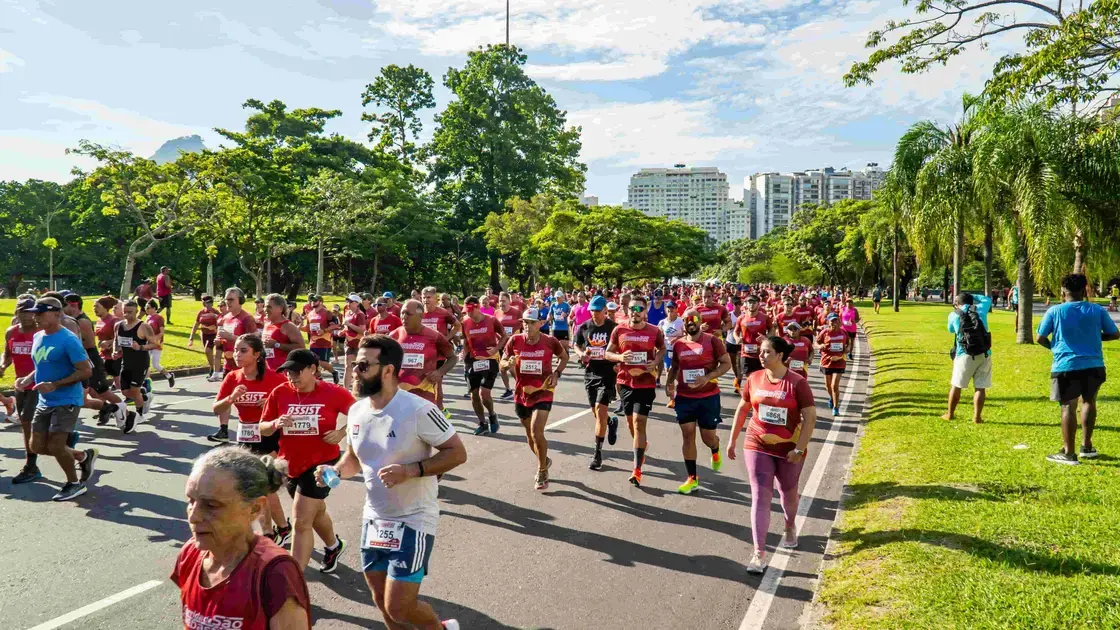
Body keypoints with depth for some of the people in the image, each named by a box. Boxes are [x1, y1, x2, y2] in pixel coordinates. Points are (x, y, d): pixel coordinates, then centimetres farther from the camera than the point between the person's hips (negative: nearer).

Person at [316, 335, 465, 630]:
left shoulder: (418, 410, -22)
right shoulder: (356, 411, -1)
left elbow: (457, 452, -18)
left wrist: (410, 471, -28)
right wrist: (335, 470, -7)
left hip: (412, 521, -7)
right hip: (374, 519, 7)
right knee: (383, 603, 18)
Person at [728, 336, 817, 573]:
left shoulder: (797, 383, -15)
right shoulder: (754, 379, -3)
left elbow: (810, 417, -13)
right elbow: (742, 408, 9)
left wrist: (799, 449, -17)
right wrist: (733, 439, 11)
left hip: (789, 449, -2)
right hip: (758, 447, 2)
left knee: (788, 492, 20)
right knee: (760, 497, -5)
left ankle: (790, 527, 51)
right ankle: (760, 553, -3)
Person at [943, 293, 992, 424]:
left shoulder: (954, 315, 4)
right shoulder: (980, 309, 9)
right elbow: (987, 299, 31)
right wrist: (972, 296, 30)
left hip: (965, 355, -1)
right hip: (984, 354, 2)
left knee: (956, 386, 11)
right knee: (981, 387, 5)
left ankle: (950, 414, 20)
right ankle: (977, 416, 2)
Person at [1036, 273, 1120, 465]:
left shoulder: (1055, 311, -3)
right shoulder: (1097, 310, 3)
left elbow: (1040, 338, -2)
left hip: (1066, 365, -3)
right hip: (1094, 365, 3)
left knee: (1068, 407, -1)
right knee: (1089, 402, 22)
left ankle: (1068, 453, 0)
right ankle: (1086, 446, 30)